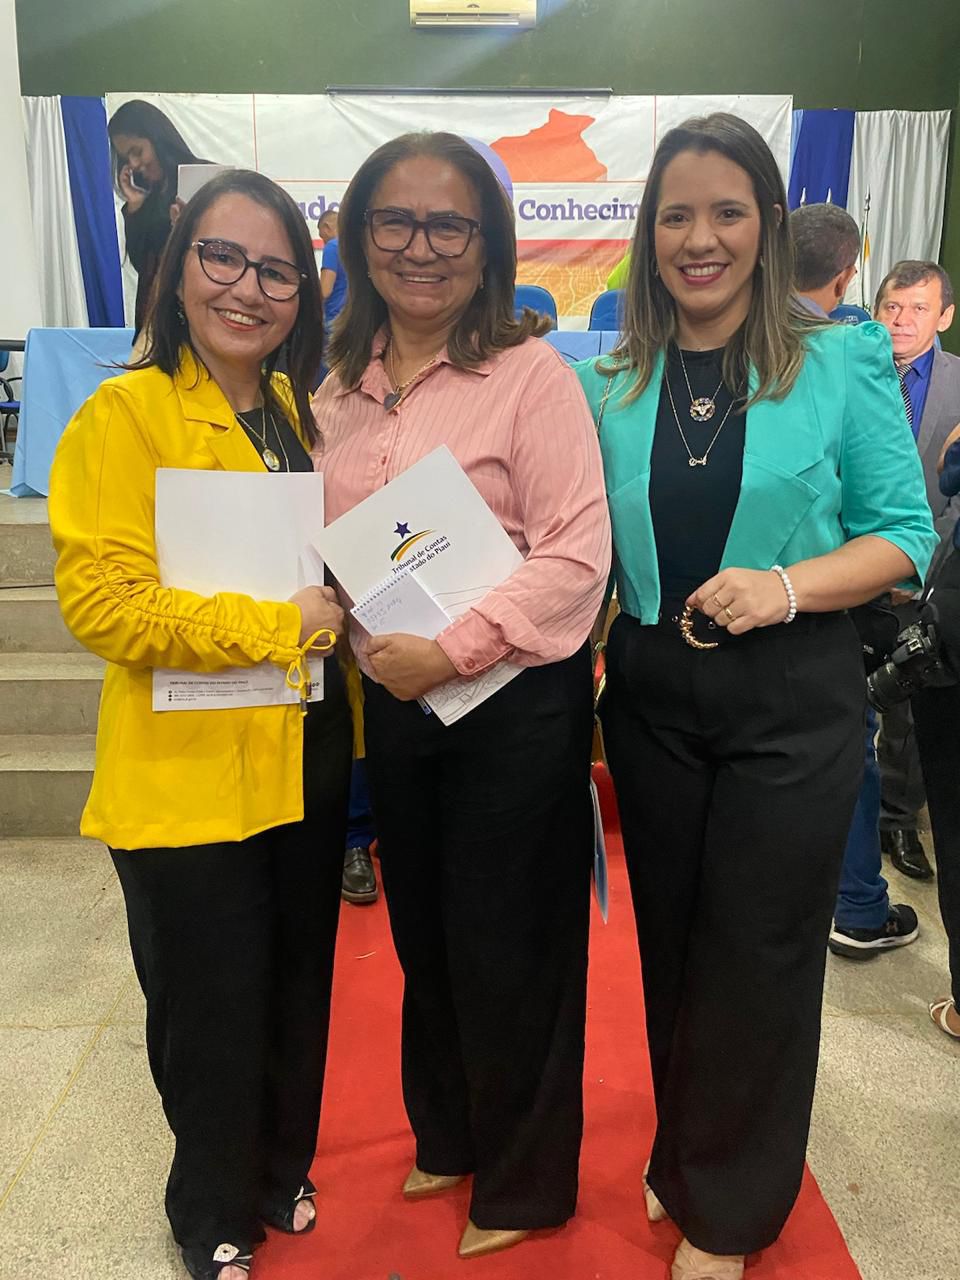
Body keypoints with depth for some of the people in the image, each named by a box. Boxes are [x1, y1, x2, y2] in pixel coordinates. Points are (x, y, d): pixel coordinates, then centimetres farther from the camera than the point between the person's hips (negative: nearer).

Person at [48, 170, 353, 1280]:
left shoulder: (299, 411, 10)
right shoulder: (124, 415, -12)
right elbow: (98, 597, -20)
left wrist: (350, 607, 1)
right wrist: (274, 626, -22)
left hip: (305, 760, 6)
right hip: (188, 775, -6)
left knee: (297, 990, 20)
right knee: (213, 1009, 11)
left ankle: (280, 1173, 45)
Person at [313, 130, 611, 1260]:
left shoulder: (529, 373, -10)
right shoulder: (339, 390, 8)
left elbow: (576, 553, -17)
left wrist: (454, 649, -22)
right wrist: (339, 630, 1)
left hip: (516, 704, -6)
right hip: (392, 702, 6)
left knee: (510, 953, 8)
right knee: (424, 939, 20)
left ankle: (525, 1186, 34)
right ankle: (449, 1137, 46)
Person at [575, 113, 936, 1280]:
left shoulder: (841, 362, -4)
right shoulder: (609, 385, 4)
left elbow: (904, 532, -4)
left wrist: (786, 584, -20)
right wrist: (586, 647, -5)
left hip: (793, 699, -3)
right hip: (650, 694, 3)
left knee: (755, 954, 7)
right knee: (669, 942, 15)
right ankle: (684, 1157, 41)